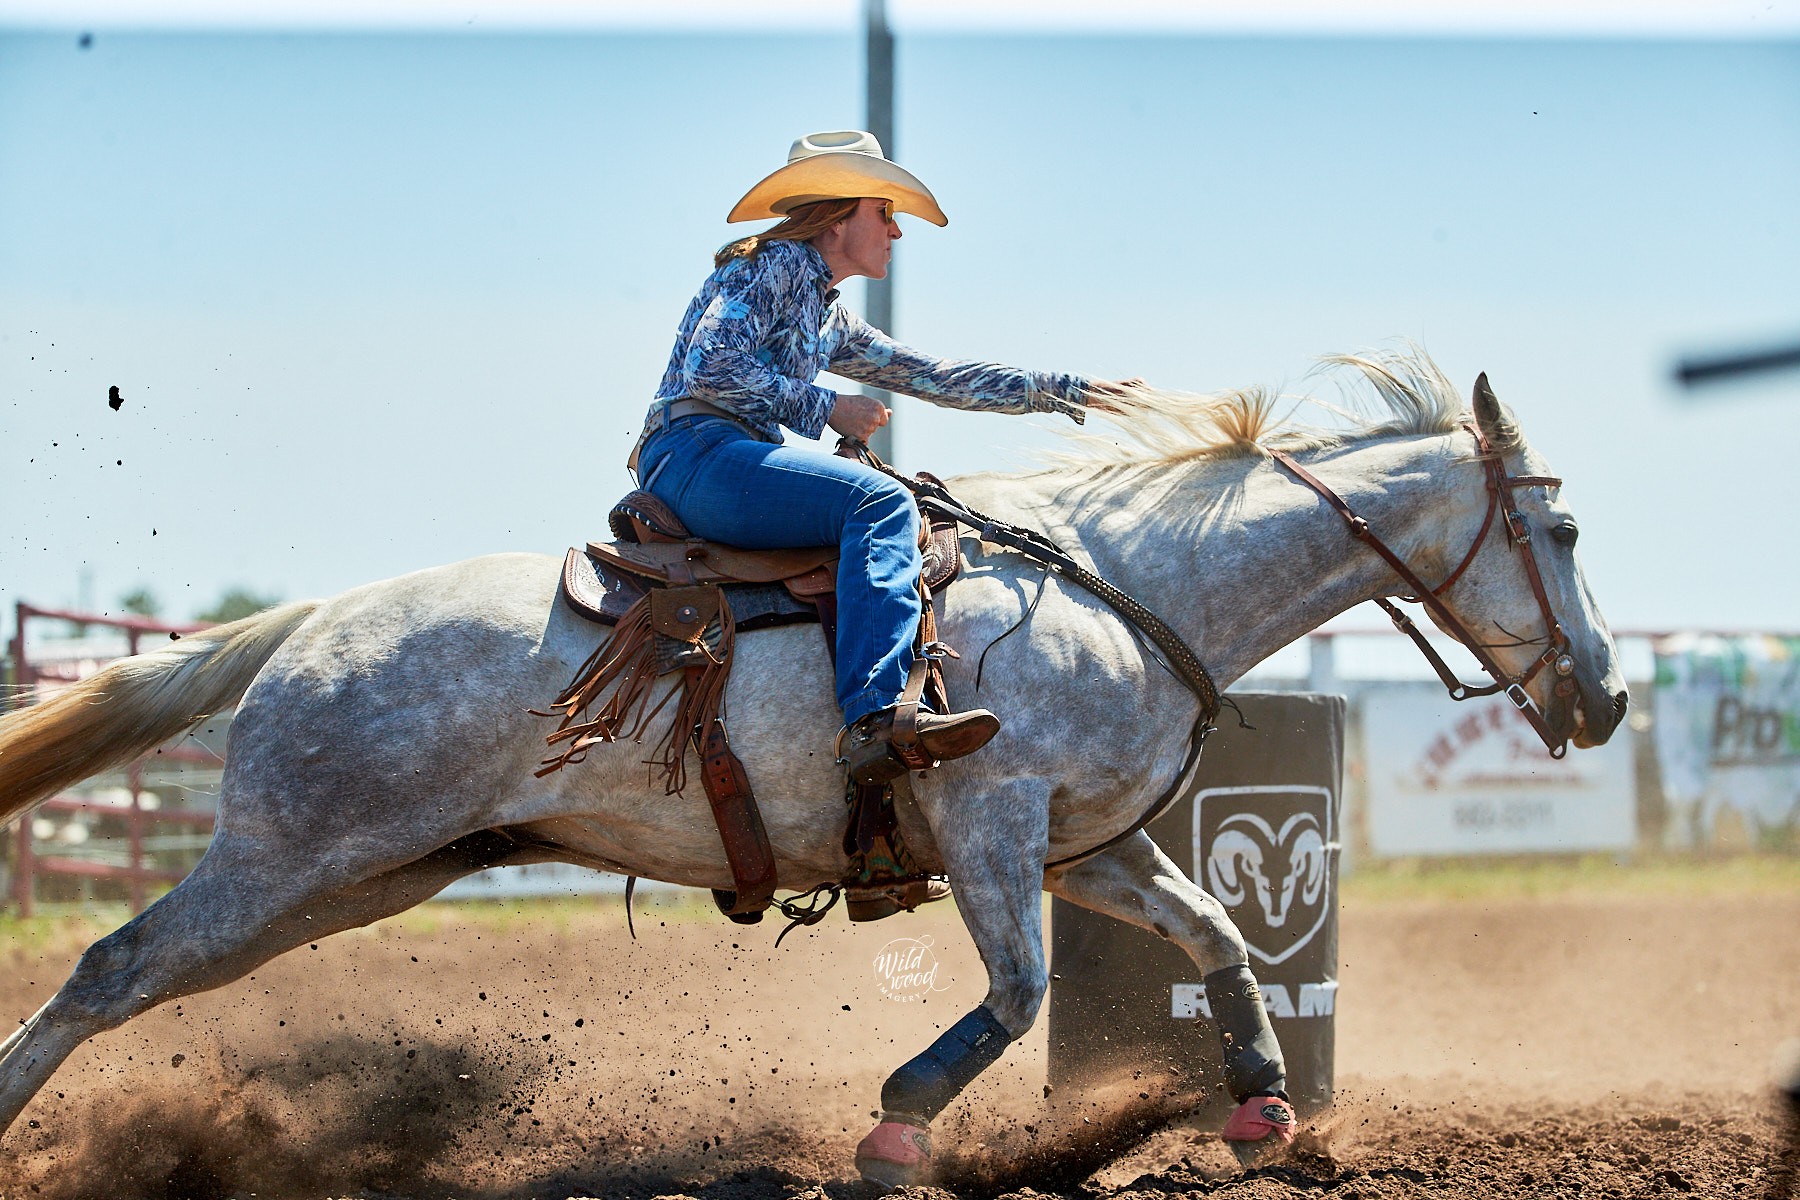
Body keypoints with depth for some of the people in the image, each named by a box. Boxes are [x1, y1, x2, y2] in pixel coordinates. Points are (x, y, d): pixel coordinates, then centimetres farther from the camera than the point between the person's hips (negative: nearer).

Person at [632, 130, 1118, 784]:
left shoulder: (832, 321, 25)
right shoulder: (774, 264, -1)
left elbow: (935, 379, 26)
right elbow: (710, 368, -15)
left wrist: (1064, 390, 24)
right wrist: (827, 407, -12)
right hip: (694, 453, -10)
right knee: (882, 502, -24)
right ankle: (876, 717, -42)